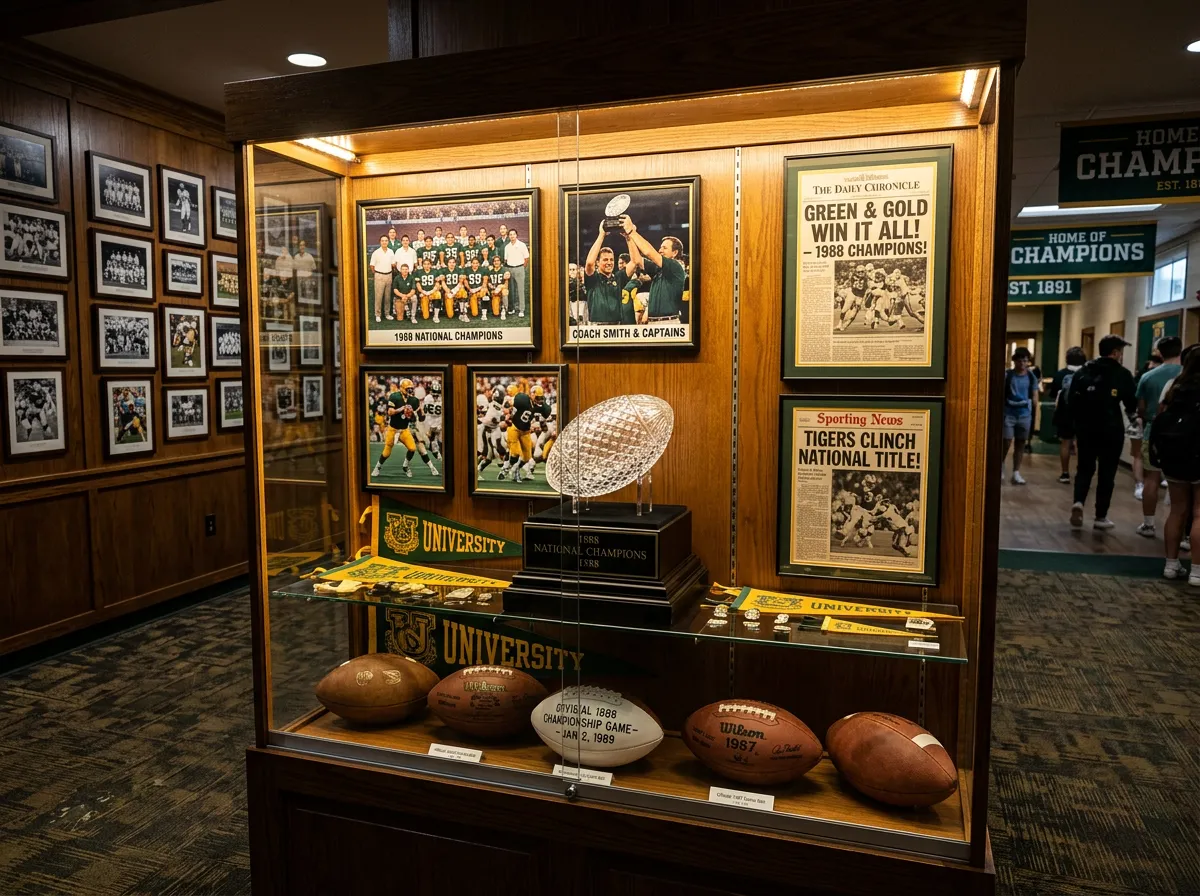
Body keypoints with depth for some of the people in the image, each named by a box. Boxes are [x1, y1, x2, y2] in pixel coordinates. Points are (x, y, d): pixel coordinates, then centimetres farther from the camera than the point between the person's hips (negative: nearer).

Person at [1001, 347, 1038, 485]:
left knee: (1020, 443, 7)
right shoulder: (1007, 375, -3)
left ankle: (1016, 473, 14)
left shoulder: (1031, 377, 6)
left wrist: (1035, 412, 1)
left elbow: (1034, 396, 10)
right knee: (1006, 442, -6)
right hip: (1008, 413, -3)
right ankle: (1001, 466, 18)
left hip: (1025, 414, 3)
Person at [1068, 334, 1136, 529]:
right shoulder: (1122, 374, -6)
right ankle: (1101, 517, 11)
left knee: (1085, 468, 14)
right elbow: (1132, 405, -4)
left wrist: (1079, 421, 12)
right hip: (1111, 430, -3)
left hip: (1085, 428, 3)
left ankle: (1078, 502, -9)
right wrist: (1130, 412, 19)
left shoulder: (1084, 371, 4)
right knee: (1106, 473, 6)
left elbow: (1071, 400, 1)